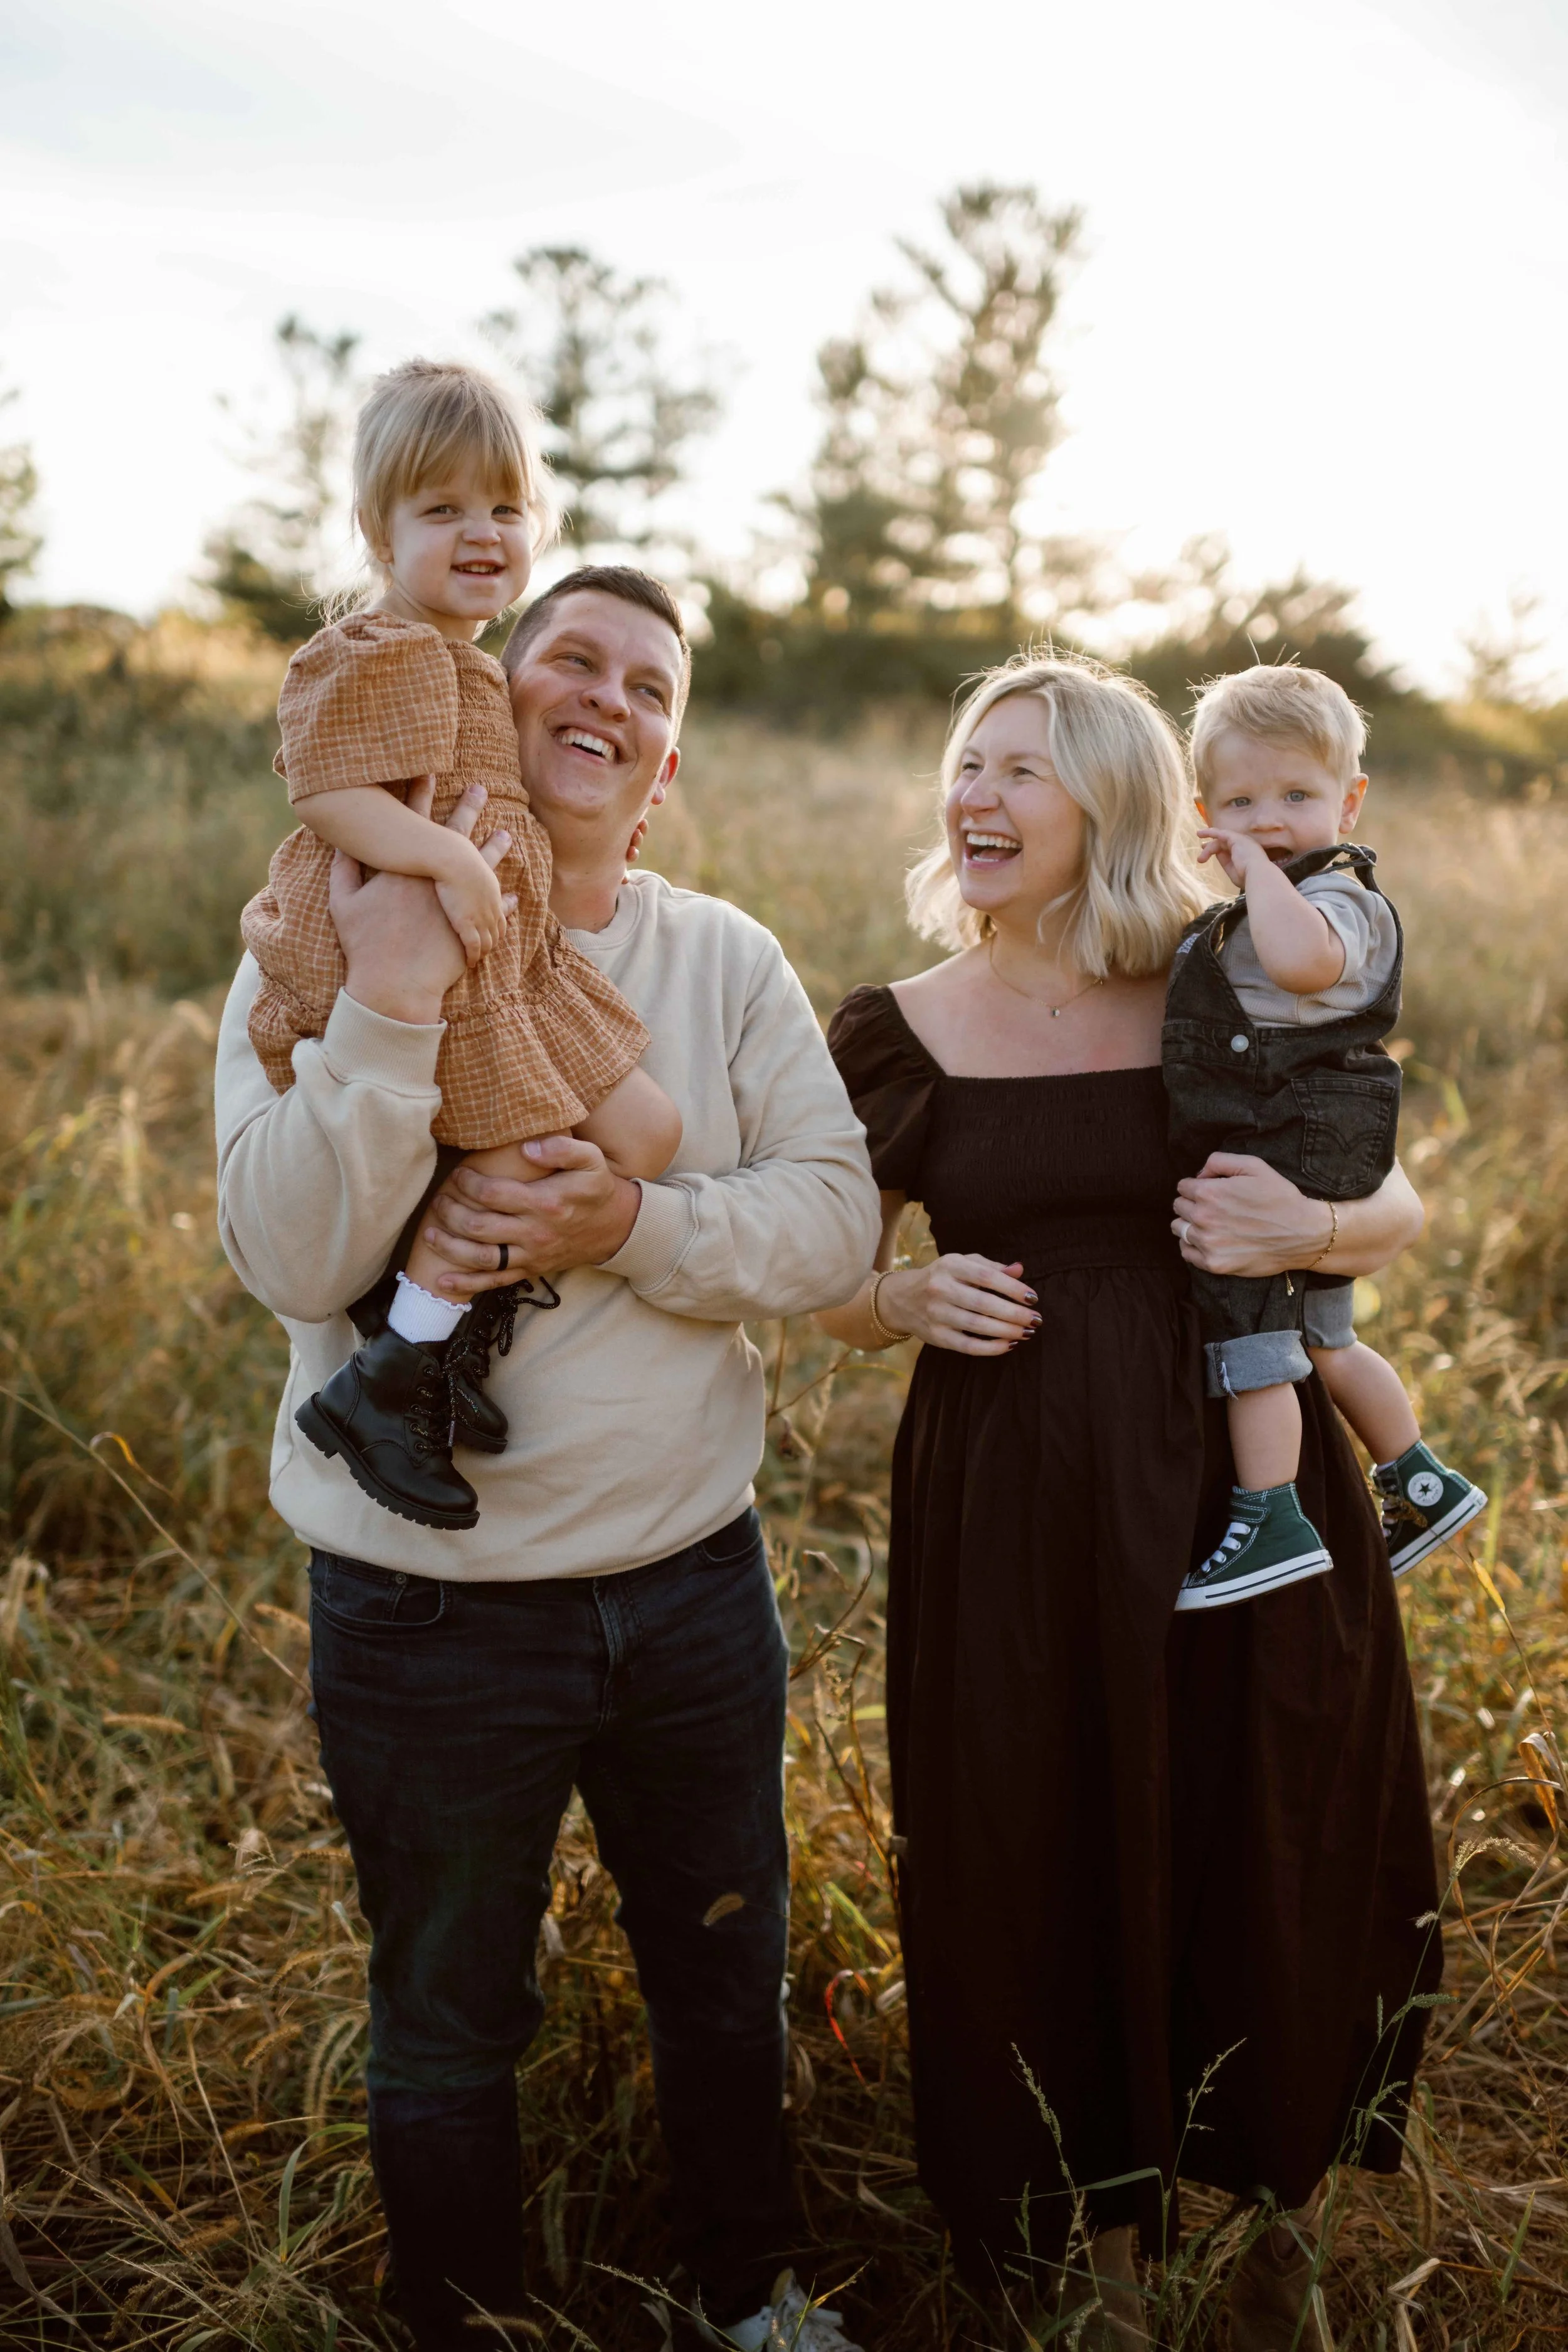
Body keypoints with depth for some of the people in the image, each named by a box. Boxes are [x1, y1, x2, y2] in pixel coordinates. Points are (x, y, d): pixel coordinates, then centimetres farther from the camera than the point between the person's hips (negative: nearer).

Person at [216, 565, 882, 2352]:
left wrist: (640, 1228, -25)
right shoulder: (323, 949, -9)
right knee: (447, 2033, 17)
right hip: (429, 1610, -3)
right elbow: (292, 1262, -20)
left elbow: (836, 1217, -7)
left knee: (726, 1982, 23)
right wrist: (396, 996, -30)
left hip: (692, 1583, 4)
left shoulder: (724, 958, 0)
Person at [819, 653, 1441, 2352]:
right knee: (1042, 1881, 9)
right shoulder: (899, 1032, 1)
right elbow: (833, 1284, 10)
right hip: (1008, 1511, 0)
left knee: (1275, 1864, 9)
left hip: (1244, 1484, 0)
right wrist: (908, 1301, -12)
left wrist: (1305, 1228, -13)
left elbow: (1399, 1208, 9)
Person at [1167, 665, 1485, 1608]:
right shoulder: (1265, 908, 17)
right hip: (1310, 1173, 11)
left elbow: (1303, 962, -40)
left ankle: (1273, 1524, -3)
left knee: (1248, 1336, -8)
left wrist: (1259, 869, -26)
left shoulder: (1339, 901, -14)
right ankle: (1423, 1486, 34)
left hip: (1288, 1153, -11)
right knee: (1321, 1340, 22)